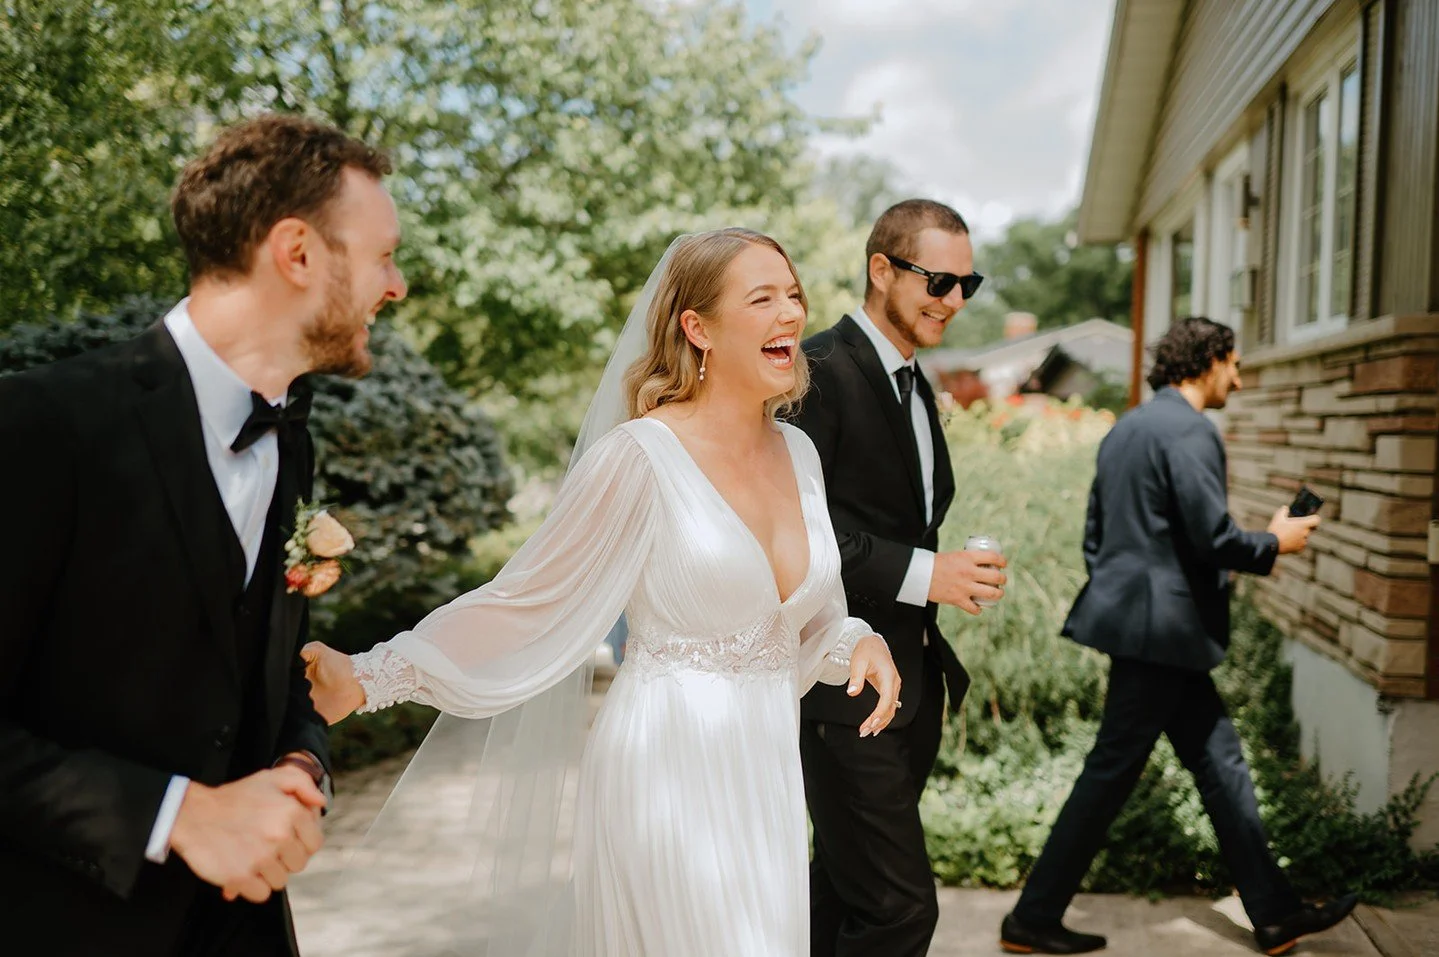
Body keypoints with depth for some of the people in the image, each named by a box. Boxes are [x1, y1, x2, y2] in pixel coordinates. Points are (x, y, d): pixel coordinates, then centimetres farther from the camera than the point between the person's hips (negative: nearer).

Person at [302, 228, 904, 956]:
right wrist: (368, 679, -18)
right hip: (668, 770, -7)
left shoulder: (796, 453, 6)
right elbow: (524, 602, -10)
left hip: (765, 772, 7)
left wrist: (860, 644, -3)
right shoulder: (640, 457, -14)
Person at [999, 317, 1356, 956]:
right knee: (1110, 775, -2)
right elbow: (1211, 537, -19)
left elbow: (1095, 534, 17)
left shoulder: (1126, 429, 15)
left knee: (1219, 761, 15)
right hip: (1162, 628, -10)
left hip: (1136, 618, 10)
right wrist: (1276, 543, -1)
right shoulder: (1190, 431, -14)